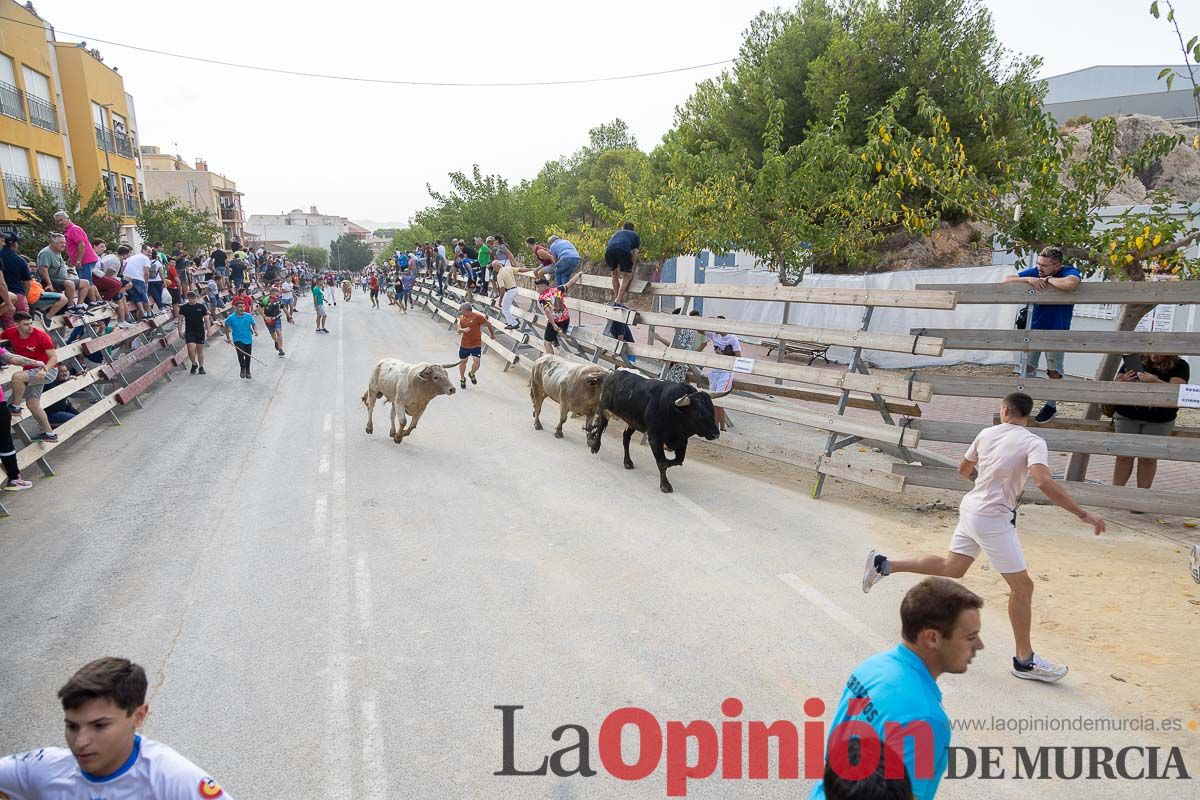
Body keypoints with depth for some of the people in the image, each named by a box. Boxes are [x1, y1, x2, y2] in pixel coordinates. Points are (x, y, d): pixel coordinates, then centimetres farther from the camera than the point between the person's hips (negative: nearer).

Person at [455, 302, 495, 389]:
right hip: (464, 344, 4)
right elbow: (459, 330, 4)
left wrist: (492, 334, 9)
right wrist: (463, 330, -20)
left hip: (476, 344, -4)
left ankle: (472, 374, 19)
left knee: (476, 361, -14)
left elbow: (488, 324, -3)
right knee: (463, 361, 15)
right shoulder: (461, 318, 3)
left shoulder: (478, 316, -13)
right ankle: (462, 379, 37)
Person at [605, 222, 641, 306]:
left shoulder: (616, 233, 43)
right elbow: (635, 254, 23)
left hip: (609, 251, 3)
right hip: (624, 250, -3)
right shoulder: (635, 235, 34)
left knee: (614, 274, 25)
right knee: (627, 275, 13)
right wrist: (632, 271, 28)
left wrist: (618, 271, 51)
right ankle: (618, 301, 2)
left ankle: (619, 299, 26)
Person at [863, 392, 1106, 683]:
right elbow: (1044, 482, -29)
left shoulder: (986, 433, 6)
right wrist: (1083, 514, -25)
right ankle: (1025, 660, 14)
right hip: (994, 520, -7)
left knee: (952, 567, 21)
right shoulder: (1033, 442, -12)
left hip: (970, 508, 7)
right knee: (1022, 586, 5)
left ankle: (884, 565, 16)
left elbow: (963, 469, 19)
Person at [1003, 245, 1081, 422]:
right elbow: (1007, 280, -4)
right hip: (1033, 328, 4)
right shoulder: (1035, 272, -4)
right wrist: (1028, 279, -21)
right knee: (1028, 366, 9)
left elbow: (1071, 284, -42)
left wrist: (1048, 279, -25)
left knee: (1054, 371, 7)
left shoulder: (1070, 272, -17)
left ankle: (1051, 406, 21)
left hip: (1057, 331, -4)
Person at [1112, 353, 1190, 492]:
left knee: (1148, 457, 3)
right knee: (1124, 456, 3)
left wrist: (1155, 381, -32)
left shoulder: (1179, 366, -1)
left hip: (1159, 422, -1)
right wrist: (1123, 381, -15)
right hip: (1127, 417, 1)